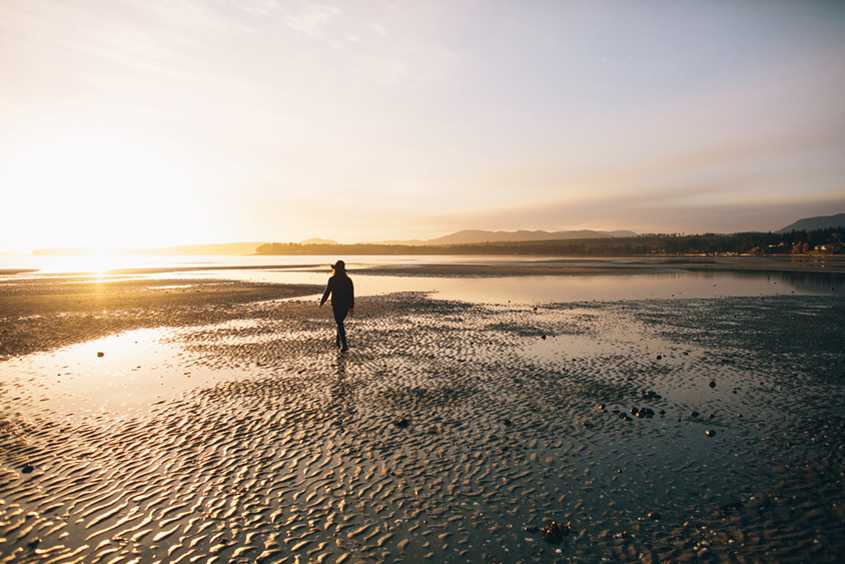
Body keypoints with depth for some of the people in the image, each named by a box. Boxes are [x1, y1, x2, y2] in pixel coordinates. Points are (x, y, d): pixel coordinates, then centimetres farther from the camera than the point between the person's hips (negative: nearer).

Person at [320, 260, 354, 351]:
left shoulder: (332, 279, -10)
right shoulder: (348, 279, 2)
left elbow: (327, 292, -5)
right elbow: (351, 294, 1)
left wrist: (321, 302, 9)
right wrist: (351, 306, 7)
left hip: (336, 305, -4)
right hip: (346, 305, 4)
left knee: (340, 324, -2)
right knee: (340, 322, 22)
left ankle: (344, 345, -12)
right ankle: (339, 342, 31)